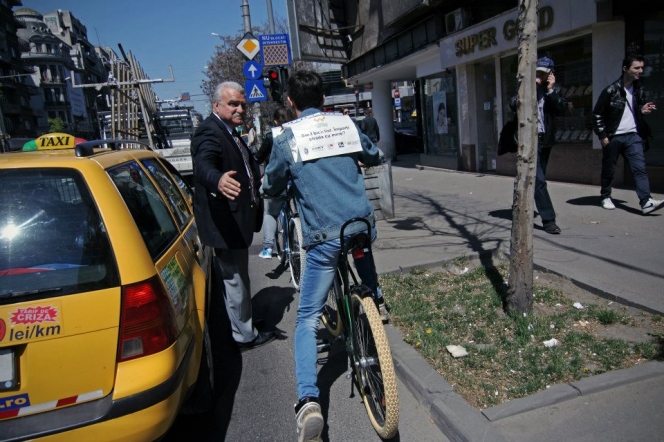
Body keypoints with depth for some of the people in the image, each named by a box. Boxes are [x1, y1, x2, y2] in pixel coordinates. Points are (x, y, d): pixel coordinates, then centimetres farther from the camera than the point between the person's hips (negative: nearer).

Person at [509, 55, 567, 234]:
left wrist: (551, 90, -14)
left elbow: (562, 110, -8)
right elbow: (513, 104, -13)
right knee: (539, 179, -13)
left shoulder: (555, 89, 7)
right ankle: (549, 220, -12)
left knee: (536, 178, 16)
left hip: (546, 140, 5)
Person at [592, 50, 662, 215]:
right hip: (613, 137, -4)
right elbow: (597, 114, -7)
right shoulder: (611, 90, -8)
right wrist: (602, 136, -10)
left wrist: (643, 110, -1)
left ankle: (646, 202, -15)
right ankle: (605, 197, 26)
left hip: (633, 135, 4)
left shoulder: (639, 90, 10)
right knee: (608, 169, 8)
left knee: (640, 168, -9)